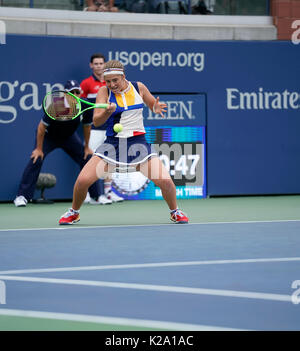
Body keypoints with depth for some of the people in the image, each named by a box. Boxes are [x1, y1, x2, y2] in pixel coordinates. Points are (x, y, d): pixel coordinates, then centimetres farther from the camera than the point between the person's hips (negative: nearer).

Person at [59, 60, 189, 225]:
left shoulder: (139, 88, 2)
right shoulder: (104, 92, -3)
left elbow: (154, 105, 17)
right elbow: (96, 121, -11)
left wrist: (156, 108, -8)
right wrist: (108, 112, -32)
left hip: (138, 143, 1)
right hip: (112, 144, 0)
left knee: (165, 181, -15)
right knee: (82, 180, -15)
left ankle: (175, 212, 15)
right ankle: (74, 212, 14)